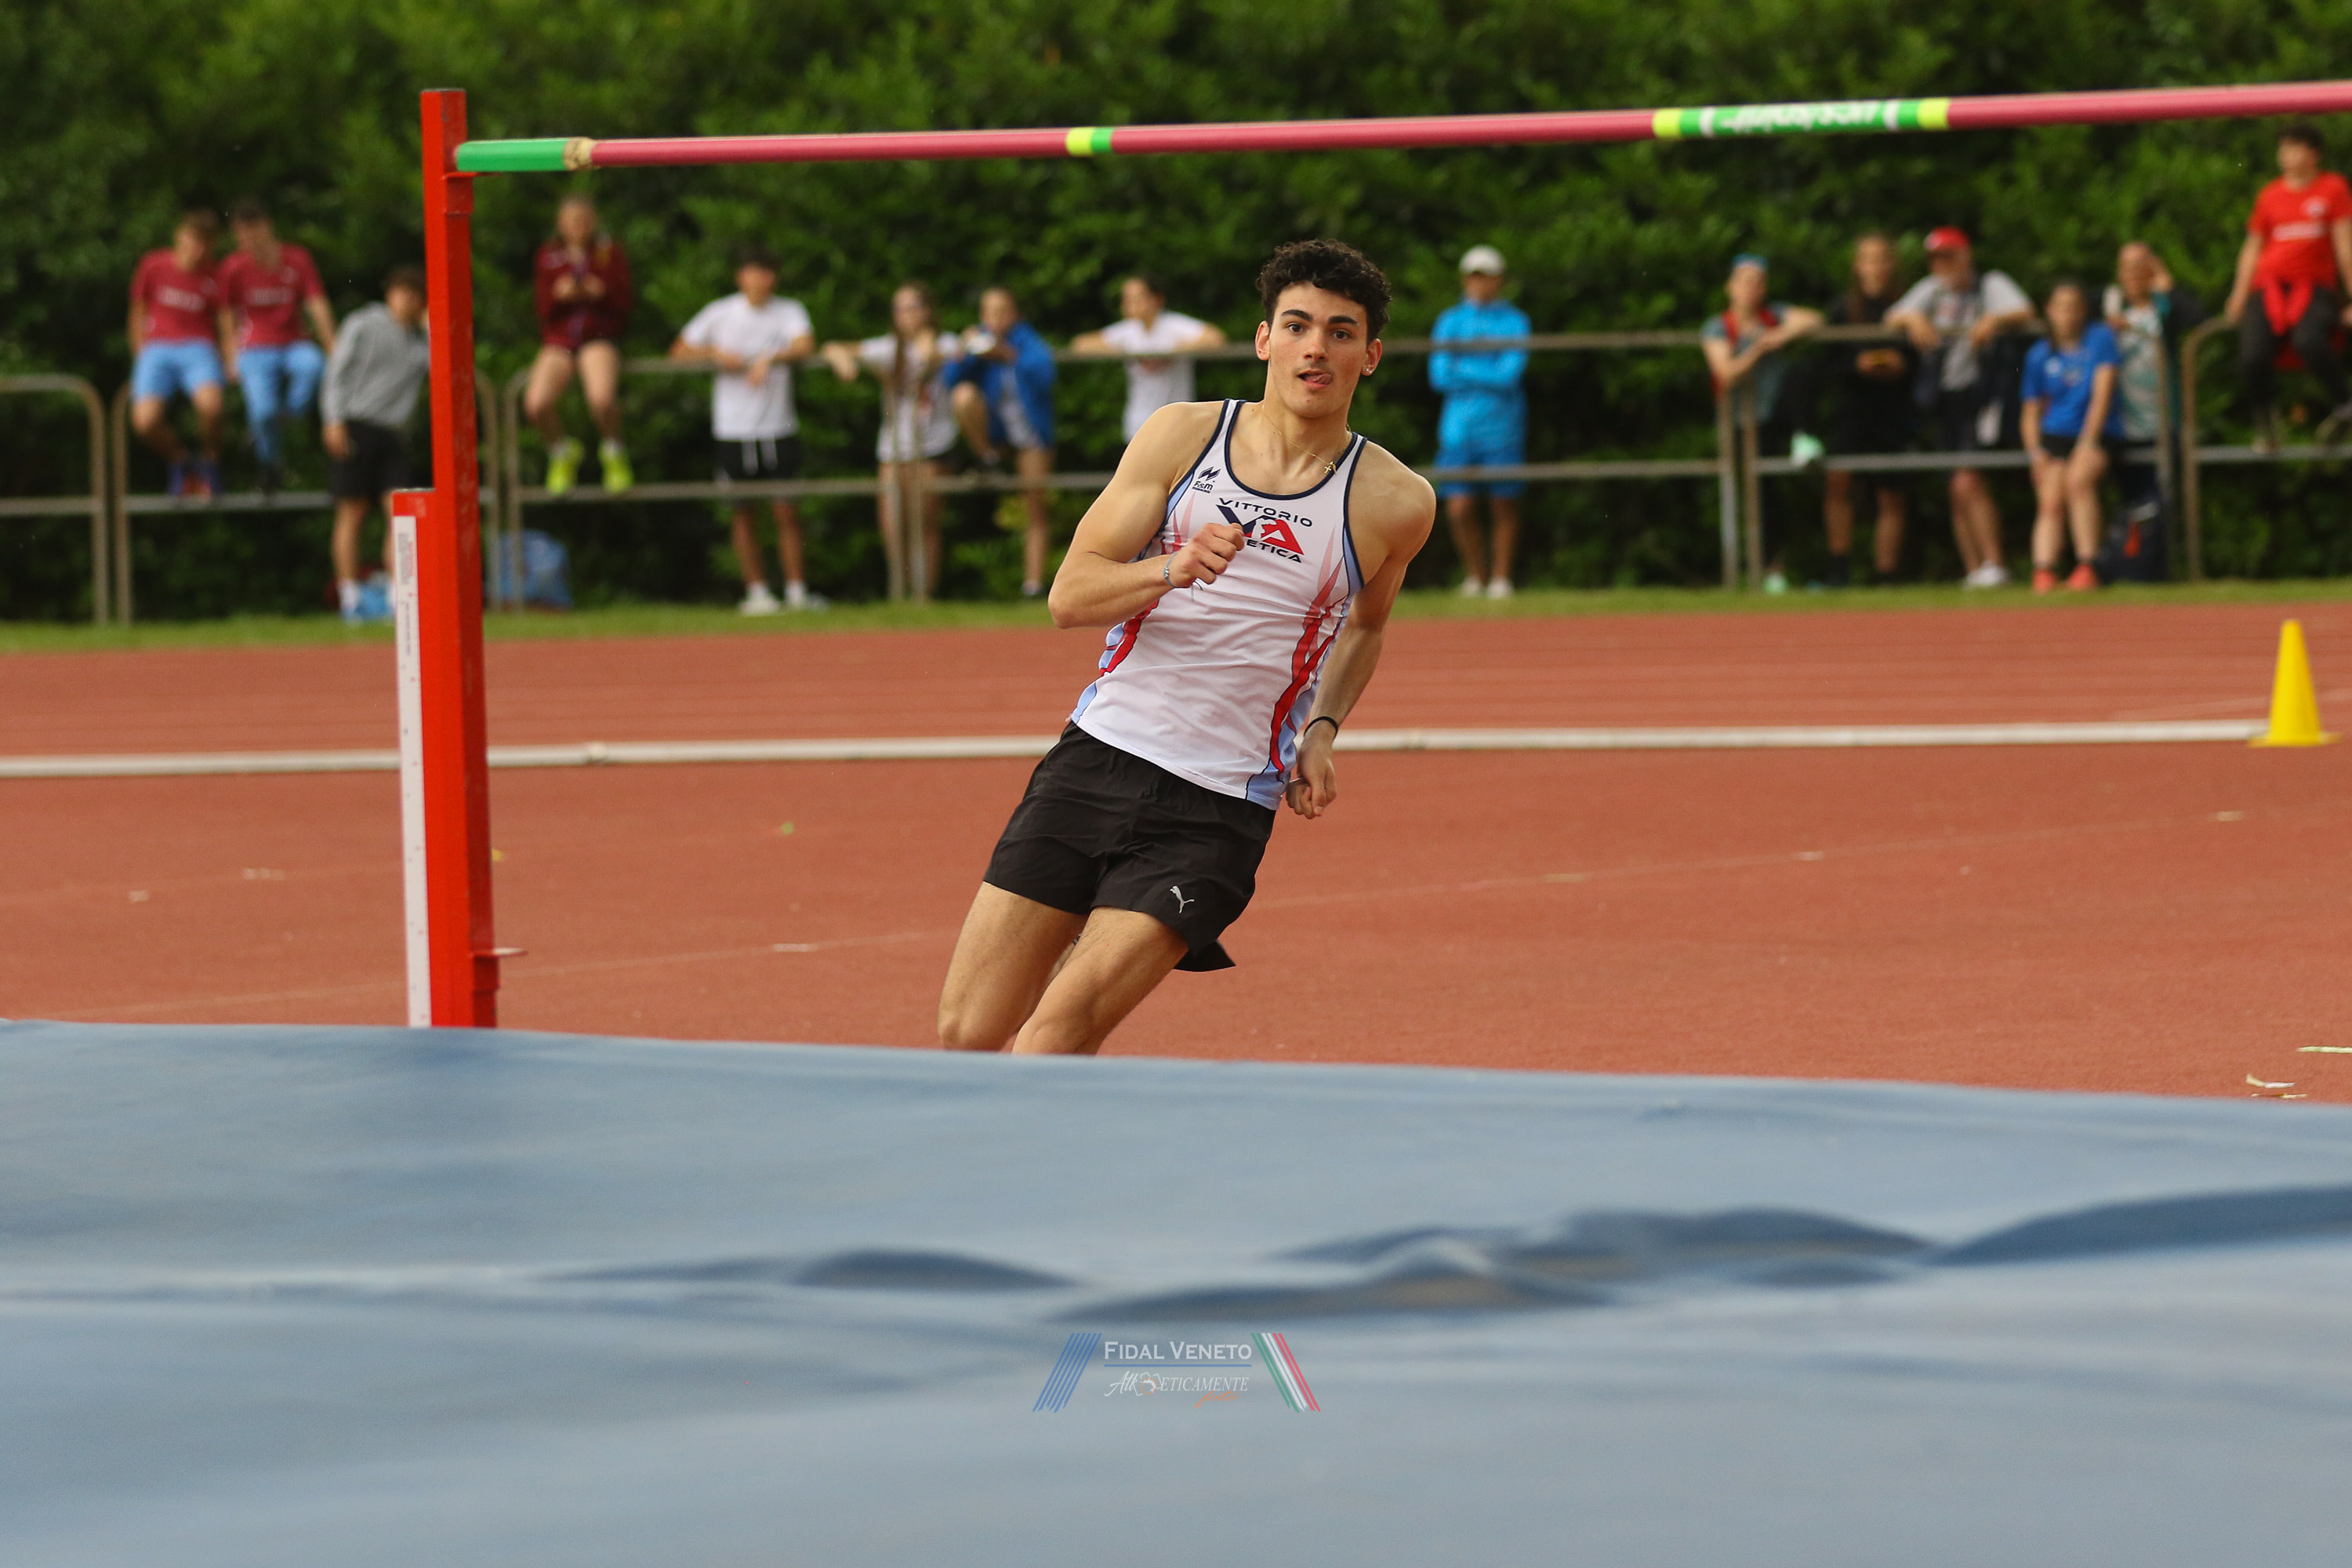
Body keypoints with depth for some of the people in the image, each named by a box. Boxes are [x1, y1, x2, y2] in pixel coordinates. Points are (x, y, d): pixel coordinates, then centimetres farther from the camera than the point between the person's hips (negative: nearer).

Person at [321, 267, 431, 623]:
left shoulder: (421, 341, 16)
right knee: (352, 513, -4)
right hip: (357, 427, -4)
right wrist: (335, 420, -10)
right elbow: (337, 373, 1)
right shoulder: (363, 324, 5)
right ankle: (350, 600, -3)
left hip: (393, 433, 4)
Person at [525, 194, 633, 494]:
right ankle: (562, 452, 8)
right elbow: (544, 309, 7)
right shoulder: (547, 256, 9)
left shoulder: (611, 253, 6)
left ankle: (613, 454, -1)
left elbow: (623, 306, 3)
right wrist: (558, 295, -15)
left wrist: (600, 294, -17)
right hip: (558, 341, 2)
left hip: (599, 338, -2)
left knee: (601, 397, -34)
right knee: (536, 404, -25)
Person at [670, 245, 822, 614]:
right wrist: (716, 355, -11)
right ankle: (756, 592, 12)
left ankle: (797, 592, 4)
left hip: (779, 430, -1)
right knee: (741, 514, 4)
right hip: (732, 431, 1)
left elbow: (805, 345, -18)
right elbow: (679, 352, 7)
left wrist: (770, 359, -33)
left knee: (787, 513, -2)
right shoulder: (718, 314, 2)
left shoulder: (789, 311, 1)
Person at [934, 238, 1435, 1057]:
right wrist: (1174, 570, -22)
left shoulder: (1395, 502, 0)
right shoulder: (1181, 436, 2)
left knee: (1059, 1033, -19)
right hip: (1097, 758, 2)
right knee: (968, 1035, -2)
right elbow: (1071, 593, -3)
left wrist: (1321, 730, 7)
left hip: (1218, 807, -2)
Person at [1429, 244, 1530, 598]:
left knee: (1504, 506, 0)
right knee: (1458, 512, -5)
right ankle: (1475, 573, 17)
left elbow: (1510, 375, -11)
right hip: (1458, 429, 2)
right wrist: (1488, 375, -6)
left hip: (1502, 429, -2)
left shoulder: (1514, 322, 2)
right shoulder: (1449, 321, 10)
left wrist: (1462, 370, -8)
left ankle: (1500, 576, 15)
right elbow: (1439, 377, 0)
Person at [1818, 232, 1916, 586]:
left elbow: (1922, 363, 7)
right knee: (1837, 479, -21)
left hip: (1894, 414, 1)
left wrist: (1901, 366, -13)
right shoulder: (1842, 309, 4)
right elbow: (1826, 366, 2)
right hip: (1851, 411, -1)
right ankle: (1839, 566, -14)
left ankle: (1886, 577, 10)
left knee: (1891, 498, 2)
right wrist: (1856, 366, -16)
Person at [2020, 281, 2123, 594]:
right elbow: (2032, 411, 17)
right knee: (2050, 501, -20)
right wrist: (2036, 452, -1)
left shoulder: (2100, 339, 1)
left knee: (2078, 478, -32)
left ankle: (2086, 568, -33)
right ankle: (2044, 571, -33)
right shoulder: (2040, 355, 11)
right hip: (2055, 435, 3)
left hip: (2096, 432, -3)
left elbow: (2102, 393, -8)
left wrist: (2088, 444, -17)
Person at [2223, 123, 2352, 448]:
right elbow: (2252, 248, 20)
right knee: (2252, 357, -24)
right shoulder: (2270, 195, 16)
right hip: (2269, 287, 3)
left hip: (2315, 287, -3)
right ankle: (2263, 418, 5)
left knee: (2309, 341, -37)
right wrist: (2238, 297, 10)